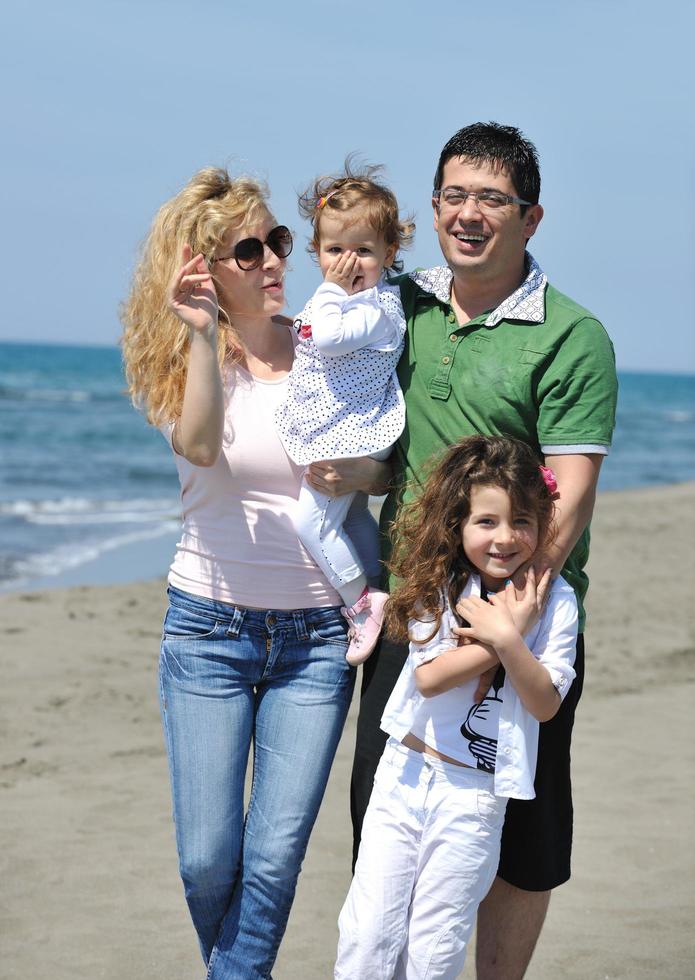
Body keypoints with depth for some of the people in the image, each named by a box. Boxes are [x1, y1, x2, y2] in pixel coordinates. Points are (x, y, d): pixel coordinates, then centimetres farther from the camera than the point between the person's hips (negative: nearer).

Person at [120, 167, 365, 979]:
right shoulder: (184, 360, -1)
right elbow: (200, 445, -22)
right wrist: (202, 335, -32)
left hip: (316, 634, 1)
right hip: (208, 626, -1)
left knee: (276, 858, -3)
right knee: (208, 859, 1)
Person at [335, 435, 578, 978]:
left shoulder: (553, 600, -5)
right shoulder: (438, 583, -1)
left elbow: (546, 704, -9)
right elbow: (428, 677, -13)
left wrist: (507, 639, -23)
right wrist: (502, 634, -18)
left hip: (475, 794, -1)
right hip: (404, 771, 2)